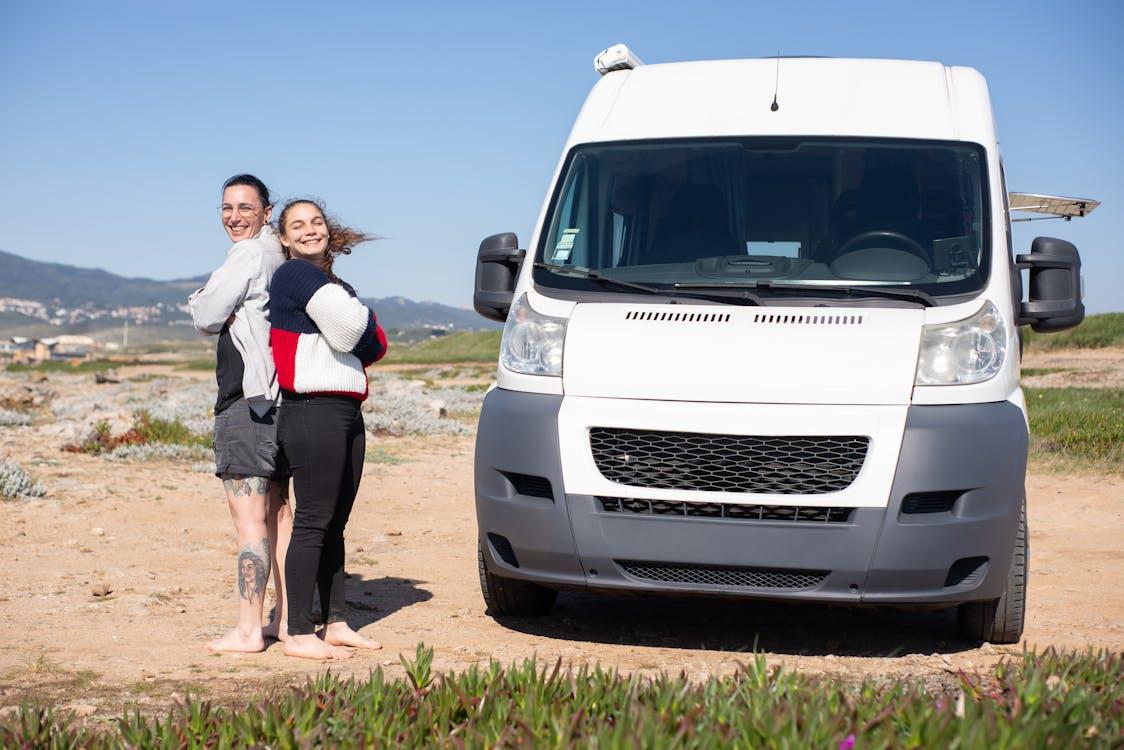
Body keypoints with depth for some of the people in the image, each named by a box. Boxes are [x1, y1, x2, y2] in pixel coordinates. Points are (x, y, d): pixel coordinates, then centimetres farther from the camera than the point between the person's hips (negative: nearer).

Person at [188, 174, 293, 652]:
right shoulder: (278, 257, 17)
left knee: (249, 519, -8)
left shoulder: (250, 255, -11)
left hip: (247, 401, -10)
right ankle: (285, 621, 17)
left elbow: (207, 318, -9)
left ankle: (248, 631, -6)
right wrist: (215, 307, 4)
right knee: (277, 513, 12)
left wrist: (200, 303, 10)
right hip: (275, 399, 10)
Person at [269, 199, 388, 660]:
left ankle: (335, 624, 19)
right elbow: (348, 328, -15)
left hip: (345, 413, 9)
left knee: (335, 525, 12)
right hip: (313, 411, -9)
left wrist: (358, 329, -2)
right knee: (313, 522, -9)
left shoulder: (329, 281, 24)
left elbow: (374, 347, 17)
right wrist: (361, 314, 6)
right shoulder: (296, 274, -5)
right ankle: (299, 635, -6)